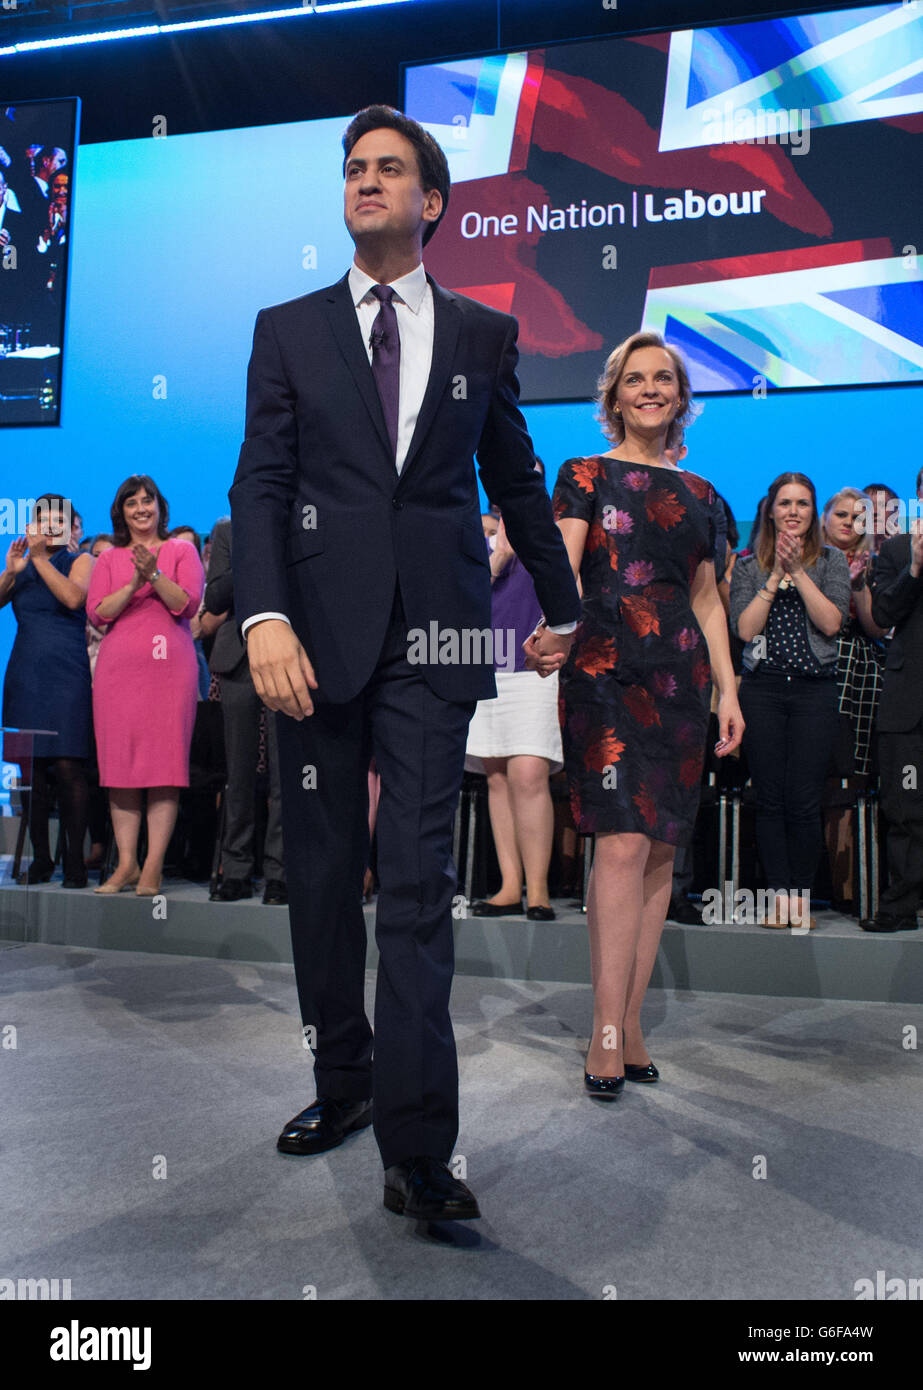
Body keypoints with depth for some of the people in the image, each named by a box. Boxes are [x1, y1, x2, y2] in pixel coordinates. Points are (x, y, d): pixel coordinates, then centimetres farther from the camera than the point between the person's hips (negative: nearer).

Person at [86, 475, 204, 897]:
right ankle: (126, 864, 5)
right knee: (119, 761, -1)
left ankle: (154, 866, -5)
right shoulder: (108, 559, 17)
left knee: (165, 759, -7)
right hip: (118, 668, 3)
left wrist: (155, 575, -13)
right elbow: (96, 613, 4)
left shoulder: (182, 551, 12)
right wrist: (134, 583, -8)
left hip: (170, 666, -2)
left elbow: (188, 604, -1)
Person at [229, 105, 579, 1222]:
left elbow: (516, 482, 19)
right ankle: (342, 1082, 27)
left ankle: (417, 1150, -4)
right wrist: (264, 615, -14)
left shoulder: (482, 334, 13)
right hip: (317, 629, 2)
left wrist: (562, 608, 24)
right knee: (321, 875, 8)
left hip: (431, 636, -1)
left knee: (418, 884, -8)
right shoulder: (287, 330, 12)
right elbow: (260, 483, 1)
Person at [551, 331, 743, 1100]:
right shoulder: (584, 475, 8)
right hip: (604, 671, -4)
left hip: (678, 677, 5)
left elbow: (708, 601, 20)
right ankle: (611, 1031, -8)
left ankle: (629, 1024, 11)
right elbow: (563, 571, -6)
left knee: (661, 850, 2)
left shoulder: (700, 494, 20)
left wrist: (728, 689, 12)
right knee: (624, 842, -14)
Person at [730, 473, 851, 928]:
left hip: (814, 689, -1)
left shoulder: (831, 561, 9)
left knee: (803, 801, -5)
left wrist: (798, 571, -10)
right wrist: (776, 575, -7)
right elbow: (745, 628, -3)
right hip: (761, 689, 1)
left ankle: (801, 895, 7)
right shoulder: (748, 566, 10)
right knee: (770, 800, 0)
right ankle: (779, 894, 8)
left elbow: (832, 622, -5)